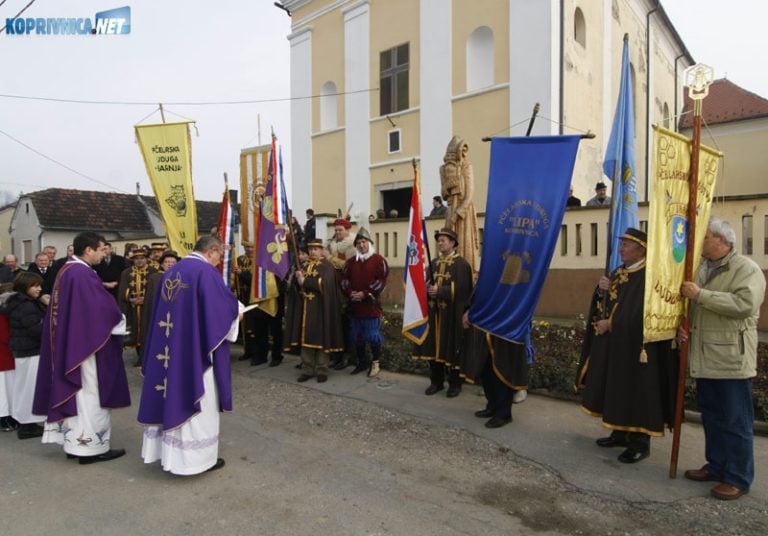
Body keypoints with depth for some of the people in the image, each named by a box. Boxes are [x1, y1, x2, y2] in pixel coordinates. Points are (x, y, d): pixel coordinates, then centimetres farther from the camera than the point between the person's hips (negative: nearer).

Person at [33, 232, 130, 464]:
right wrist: (120, 320, -4)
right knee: (91, 395, 0)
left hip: (69, 342, 10)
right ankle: (91, 445, 8)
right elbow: (101, 306, -21)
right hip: (86, 343, -10)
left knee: (78, 392, 15)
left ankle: (74, 441, 23)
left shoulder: (66, 270, 10)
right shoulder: (83, 273, -20)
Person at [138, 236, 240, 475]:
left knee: (171, 394, 16)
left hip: (168, 347, 8)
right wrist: (236, 312, 5)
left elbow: (180, 307, 16)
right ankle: (198, 456, 12)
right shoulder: (206, 271, -14)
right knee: (194, 400, 2)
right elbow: (225, 304, -16)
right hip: (196, 348, -8)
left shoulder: (171, 271, 11)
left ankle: (166, 449, 27)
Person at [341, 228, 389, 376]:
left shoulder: (378, 260, -3)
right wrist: (350, 293, -10)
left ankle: (375, 362, 15)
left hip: (371, 305, -5)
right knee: (356, 336, 11)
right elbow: (344, 279, 9)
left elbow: (381, 281, -10)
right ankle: (362, 362, 27)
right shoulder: (351, 261, 13)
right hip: (354, 305, 5)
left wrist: (365, 294, -16)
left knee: (372, 336, -3)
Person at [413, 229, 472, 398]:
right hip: (434, 311, 6)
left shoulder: (461, 264, -6)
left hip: (452, 313, -6)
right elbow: (428, 283, 13)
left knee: (452, 347, 1)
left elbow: (463, 288, -15)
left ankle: (455, 383, 14)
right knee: (433, 345, 7)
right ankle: (436, 381, 20)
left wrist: (440, 291, -19)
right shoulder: (434, 263, 14)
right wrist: (429, 289, -10)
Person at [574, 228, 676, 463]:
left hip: (634, 344, -8)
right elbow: (604, 305, 13)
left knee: (635, 390, -1)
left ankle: (640, 441, 10)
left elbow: (642, 312, -21)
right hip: (612, 343, 8)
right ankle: (620, 433, 26)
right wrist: (602, 290, -8)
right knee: (615, 388, 14)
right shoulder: (617, 273, 12)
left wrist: (610, 324, -16)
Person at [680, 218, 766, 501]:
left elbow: (744, 304, -25)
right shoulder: (701, 269, 14)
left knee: (735, 421, 2)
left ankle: (738, 479, 14)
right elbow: (690, 304, 24)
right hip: (705, 358, 7)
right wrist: (683, 324, 5)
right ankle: (717, 466, 31)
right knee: (711, 417, 17)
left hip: (731, 359, -7)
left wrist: (700, 294, -22)